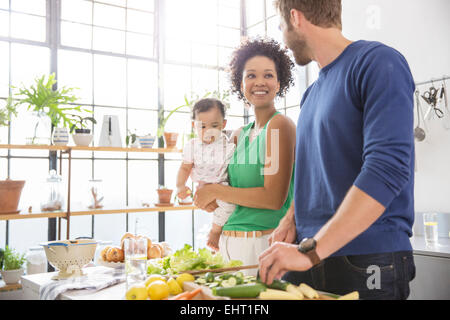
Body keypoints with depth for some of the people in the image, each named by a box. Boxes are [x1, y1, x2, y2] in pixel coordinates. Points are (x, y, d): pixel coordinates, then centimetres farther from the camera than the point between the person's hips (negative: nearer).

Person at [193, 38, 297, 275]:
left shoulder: (280, 125, -10)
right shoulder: (239, 135, 12)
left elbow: (274, 198, -18)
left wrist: (215, 191, -9)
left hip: (264, 241, -7)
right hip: (229, 242, 7)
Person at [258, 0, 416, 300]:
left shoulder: (377, 62, -10)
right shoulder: (312, 94, 14)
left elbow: (387, 169, -22)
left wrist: (310, 251, -25)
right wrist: (292, 218, 2)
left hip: (367, 261, -7)